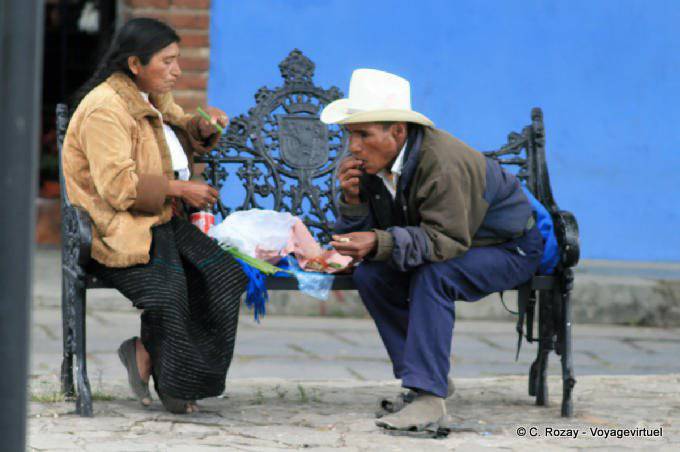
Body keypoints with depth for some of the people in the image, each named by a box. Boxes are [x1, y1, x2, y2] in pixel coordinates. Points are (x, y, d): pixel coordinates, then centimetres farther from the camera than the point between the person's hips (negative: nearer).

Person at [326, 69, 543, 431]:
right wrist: (353, 199, -25)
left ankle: (428, 395, -33)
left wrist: (379, 243, -46)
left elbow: (445, 240, -36)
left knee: (432, 274, -34)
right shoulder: (372, 163, -7)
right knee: (369, 275, -13)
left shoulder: (443, 162, -32)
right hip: (461, 247, 8)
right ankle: (433, 377, -3)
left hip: (510, 248, -8)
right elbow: (364, 235, -5)